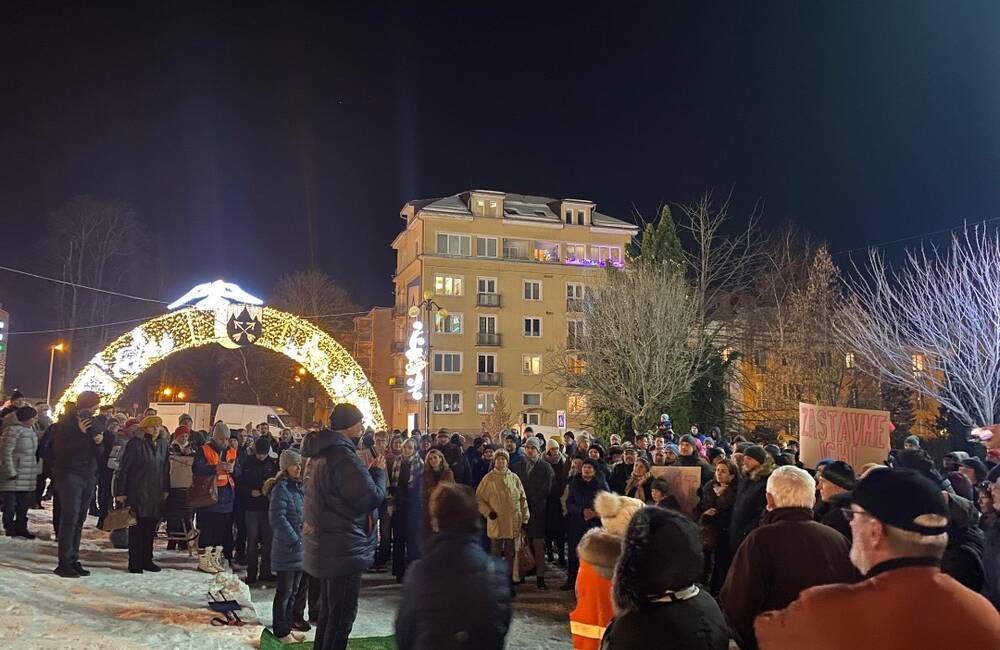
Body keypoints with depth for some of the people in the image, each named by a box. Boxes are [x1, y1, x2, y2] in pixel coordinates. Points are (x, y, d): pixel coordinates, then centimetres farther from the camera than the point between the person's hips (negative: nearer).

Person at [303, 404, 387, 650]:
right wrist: (379, 472, -9)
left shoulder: (320, 454, 10)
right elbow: (371, 496, -24)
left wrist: (370, 471, 6)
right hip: (344, 549, -10)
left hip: (326, 547, 10)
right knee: (343, 614, 2)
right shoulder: (343, 457, -24)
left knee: (329, 609, 24)